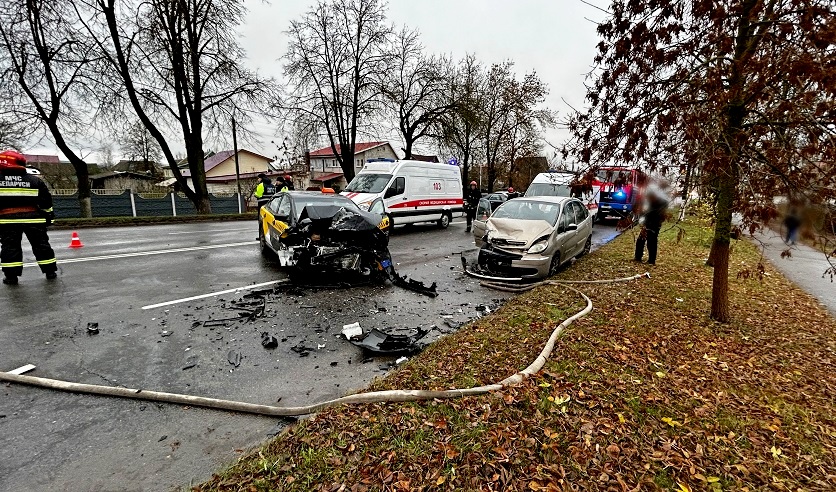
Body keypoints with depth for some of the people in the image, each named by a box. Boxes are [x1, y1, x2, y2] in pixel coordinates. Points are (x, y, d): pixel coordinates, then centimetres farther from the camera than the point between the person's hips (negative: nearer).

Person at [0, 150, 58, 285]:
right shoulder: (35, 180, 4)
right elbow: (46, 200, 6)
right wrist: (49, 214, 15)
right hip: (33, 218, 1)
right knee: (41, 244, 8)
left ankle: (11, 275, 3)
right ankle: (50, 271, 11)